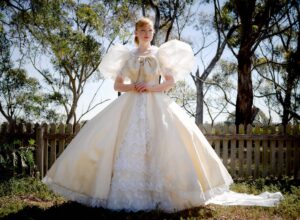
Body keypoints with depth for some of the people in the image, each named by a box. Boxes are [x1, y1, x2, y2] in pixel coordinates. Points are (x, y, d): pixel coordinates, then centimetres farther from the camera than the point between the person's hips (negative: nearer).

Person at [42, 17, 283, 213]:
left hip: (156, 106, -1)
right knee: (127, 148, -9)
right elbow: (117, 84, 11)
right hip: (130, 107, 1)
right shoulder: (127, 55, 13)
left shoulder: (160, 53, 10)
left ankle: (160, 195, -4)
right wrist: (132, 87, -9)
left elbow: (171, 81, 5)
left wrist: (151, 87, -10)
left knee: (160, 148, -12)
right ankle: (126, 195, -2)